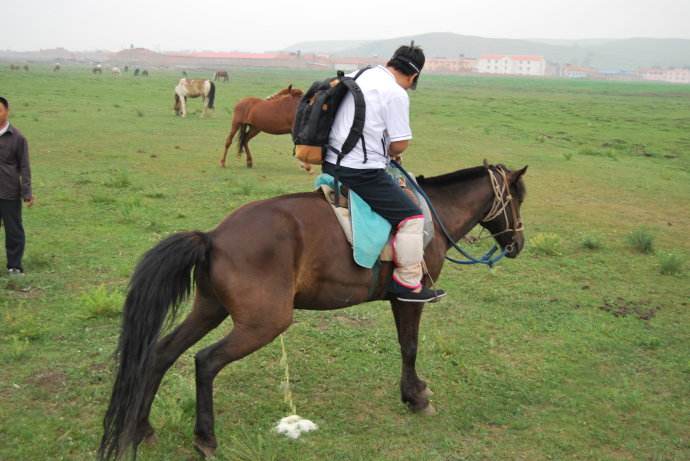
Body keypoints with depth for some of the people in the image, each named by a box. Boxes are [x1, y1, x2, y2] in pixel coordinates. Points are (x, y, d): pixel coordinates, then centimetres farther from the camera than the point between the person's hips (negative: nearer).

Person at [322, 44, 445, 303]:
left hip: (331, 165, 9)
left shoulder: (355, 77, 13)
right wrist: (388, 153, 13)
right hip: (362, 172, -9)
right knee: (411, 216, -1)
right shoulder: (396, 93, -11)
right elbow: (400, 144, -12)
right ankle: (408, 284, 2)